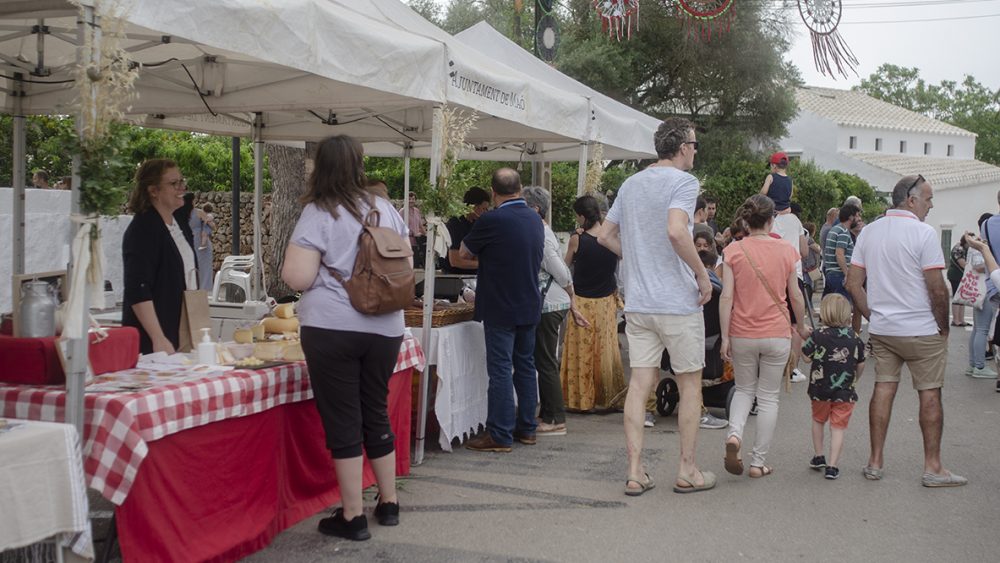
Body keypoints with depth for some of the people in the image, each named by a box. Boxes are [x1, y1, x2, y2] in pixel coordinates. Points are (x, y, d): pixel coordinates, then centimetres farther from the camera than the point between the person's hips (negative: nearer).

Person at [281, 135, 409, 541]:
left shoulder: (318, 213, -7)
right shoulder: (385, 209, 9)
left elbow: (298, 278, -12)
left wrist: (293, 255, 8)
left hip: (332, 328, -5)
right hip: (384, 326, 5)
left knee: (342, 420, 3)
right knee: (376, 412, 18)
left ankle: (352, 516, 9)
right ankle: (389, 503, 28)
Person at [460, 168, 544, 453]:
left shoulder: (491, 221, -17)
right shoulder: (535, 219, 6)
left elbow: (464, 253, -3)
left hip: (500, 309, -7)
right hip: (530, 306, 7)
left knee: (500, 370, -3)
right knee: (525, 366, 14)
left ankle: (500, 435, 0)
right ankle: (526, 428, 21)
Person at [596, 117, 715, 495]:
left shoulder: (631, 184, 13)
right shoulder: (683, 182, -10)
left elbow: (605, 236, 16)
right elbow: (676, 231, -26)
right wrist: (703, 275, -15)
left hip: (637, 303, 6)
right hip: (678, 302, -6)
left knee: (639, 384, 5)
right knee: (690, 385, 8)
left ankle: (635, 472, 6)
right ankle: (687, 471, 15)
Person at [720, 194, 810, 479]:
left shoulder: (733, 250, -5)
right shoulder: (786, 250, -3)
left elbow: (727, 297, -8)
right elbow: (795, 295, 3)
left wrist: (725, 337, -3)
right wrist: (802, 327, 19)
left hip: (742, 334, 0)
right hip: (777, 334, 0)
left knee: (744, 390, 20)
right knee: (768, 397, 10)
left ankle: (734, 434, -7)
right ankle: (758, 462, 13)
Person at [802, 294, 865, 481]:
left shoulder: (819, 335, -11)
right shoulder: (855, 338, -2)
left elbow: (806, 355, -5)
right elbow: (861, 364, 6)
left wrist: (804, 336, 10)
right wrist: (855, 379, 24)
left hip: (820, 390, 0)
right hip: (845, 392, 1)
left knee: (818, 421, 22)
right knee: (838, 428, 3)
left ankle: (818, 457, 30)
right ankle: (832, 466, -2)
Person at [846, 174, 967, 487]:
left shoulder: (869, 232, 6)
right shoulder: (923, 233, -13)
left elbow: (853, 284, 6)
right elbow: (937, 290, -15)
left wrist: (873, 316, 12)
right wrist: (943, 328, -2)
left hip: (881, 329, 6)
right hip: (922, 331, -6)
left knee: (884, 389, 10)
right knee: (930, 394, 4)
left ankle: (875, 462, 14)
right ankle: (932, 467, 10)